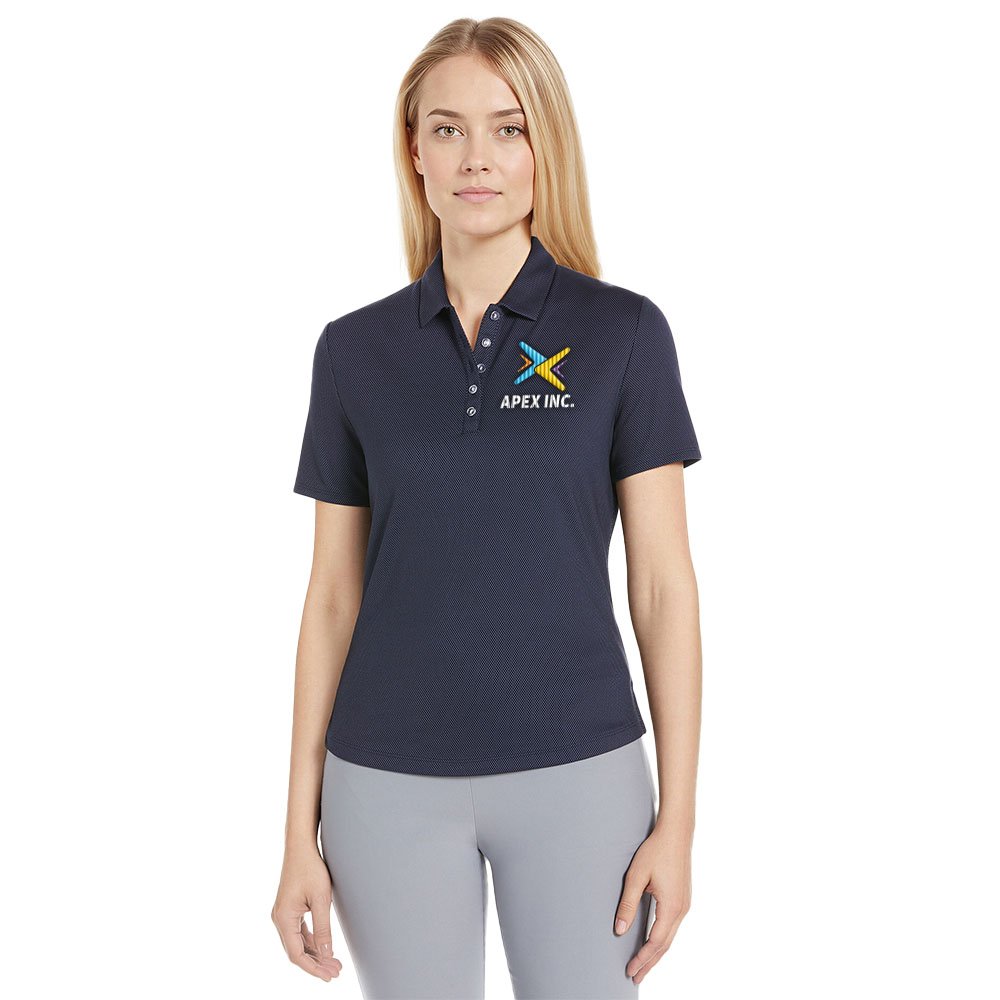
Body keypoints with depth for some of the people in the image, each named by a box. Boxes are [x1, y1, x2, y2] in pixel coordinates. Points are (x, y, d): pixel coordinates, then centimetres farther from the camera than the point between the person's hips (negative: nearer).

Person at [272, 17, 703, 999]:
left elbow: (663, 585, -3)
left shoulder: (623, 331, -3)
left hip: (577, 771, -1)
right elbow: (333, 597, 4)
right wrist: (301, 828, 3)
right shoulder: (354, 348, 2)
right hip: (390, 782, 2)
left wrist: (677, 816, -6)